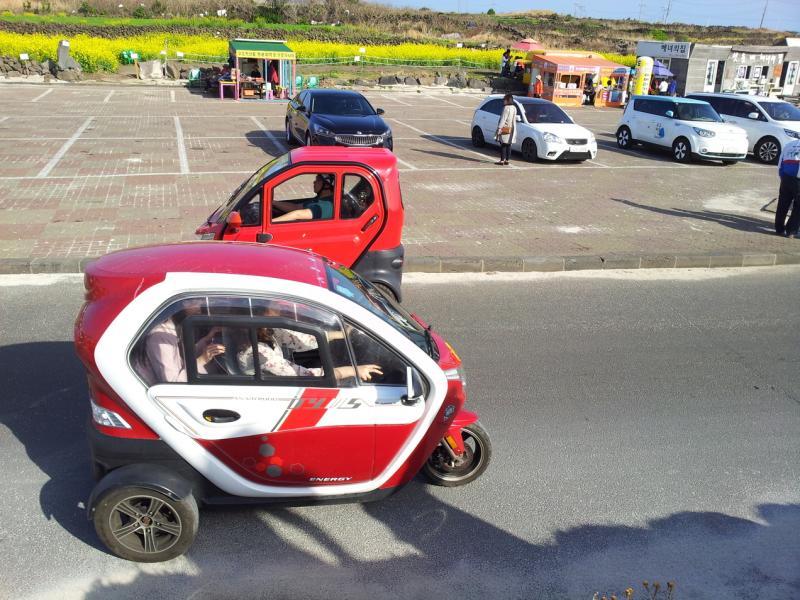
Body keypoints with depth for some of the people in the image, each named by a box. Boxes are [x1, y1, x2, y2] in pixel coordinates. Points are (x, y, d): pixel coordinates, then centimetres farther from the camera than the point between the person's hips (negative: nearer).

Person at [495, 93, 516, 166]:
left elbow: (503, 119, -18)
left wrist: (499, 128, -18)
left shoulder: (506, 108, -15)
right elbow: (514, 119, 15)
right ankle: (506, 160, 12)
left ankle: (502, 160, -6)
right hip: (511, 129, 8)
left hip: (505, 129, -8)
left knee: (503, 145, -5)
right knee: (508, 145, 9)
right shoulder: (514, 108, 12)